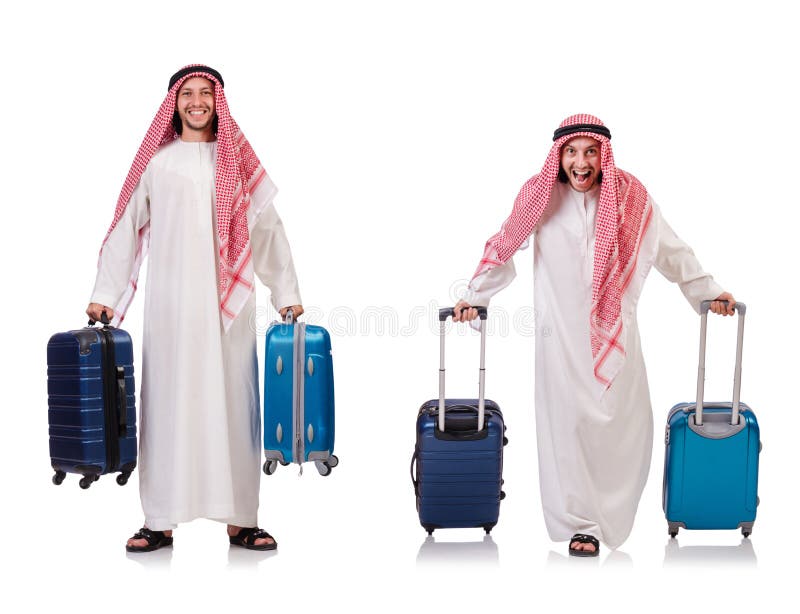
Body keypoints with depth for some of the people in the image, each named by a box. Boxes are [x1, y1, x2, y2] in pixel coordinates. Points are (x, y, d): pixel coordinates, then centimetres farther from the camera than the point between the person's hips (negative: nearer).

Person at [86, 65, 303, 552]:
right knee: (167, 402, 0)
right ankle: (160, 522, 6)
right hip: (171, 303, 0)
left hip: (229, 303, 1)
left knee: (233, 402, 0)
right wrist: (105, 294, 2)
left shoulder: (238, 160, 10)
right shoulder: (156, 161, 8)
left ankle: (241, 519, 6)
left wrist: (287, 293, 5)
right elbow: (126, 230, 7)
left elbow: (268, 229, 10)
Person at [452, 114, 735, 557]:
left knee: (623, 422, 4)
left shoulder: (629, 196, -1)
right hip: (561, 333, -1)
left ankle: (609, 511, 25)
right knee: (568, 421, 1)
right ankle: (579, 522, 13)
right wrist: (474, 296, 2)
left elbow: (671, 251, 8)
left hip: (613, 330, 1)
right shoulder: (542, 195, -4)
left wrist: (709, 292, 12)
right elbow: (503, 247, 4)